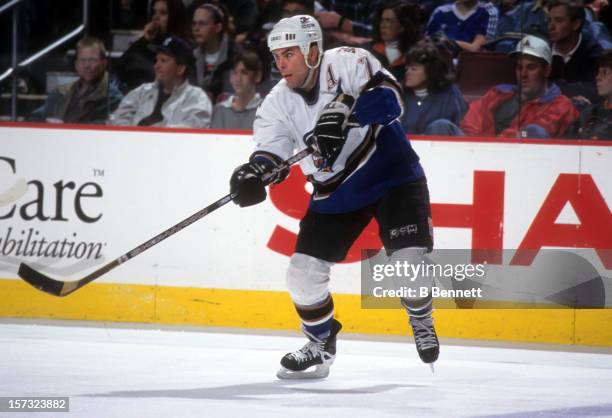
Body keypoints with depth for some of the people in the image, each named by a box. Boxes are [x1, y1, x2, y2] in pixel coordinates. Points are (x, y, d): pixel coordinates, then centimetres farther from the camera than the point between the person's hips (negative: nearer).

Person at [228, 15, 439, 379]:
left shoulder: (347, 63, -18)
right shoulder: (279, 103, -3)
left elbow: (389, 98, -31)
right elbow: (271, 152, -9)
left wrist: (343, 112, -44)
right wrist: (254, 173, -32)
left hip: (393, 174, -5)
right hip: (335, 192, 5)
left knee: (409, 260, -18)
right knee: (304, 271, -4)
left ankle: (422, 322, 14)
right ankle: (321, 346, 20)